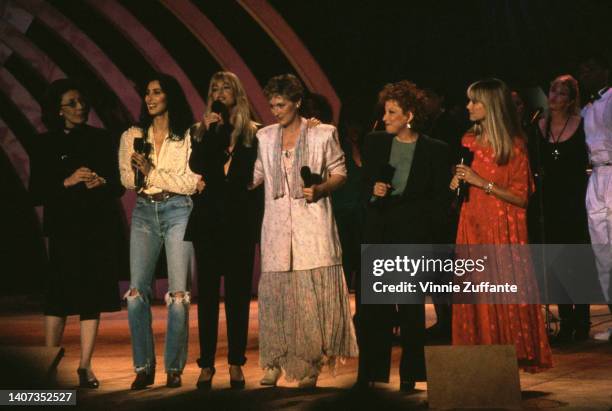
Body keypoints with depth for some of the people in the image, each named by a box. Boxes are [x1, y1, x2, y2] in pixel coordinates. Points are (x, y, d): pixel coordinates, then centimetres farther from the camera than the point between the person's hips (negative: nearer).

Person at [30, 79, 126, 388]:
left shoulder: (101, 139, 9)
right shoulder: (46, 145, 4)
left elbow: (119, 187, 11)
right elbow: (36, 194, -1)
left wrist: (102, 184, -10)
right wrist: (67, 182, -14)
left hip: (101, 228, 2)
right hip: (65, 229, -2)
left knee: (93, 298, 1)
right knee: (59, 296, -7)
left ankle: (85, 366, 5)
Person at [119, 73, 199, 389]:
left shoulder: (189, 137, 1)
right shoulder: (132, 136, 12)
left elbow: (192, 183, -6)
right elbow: (127, 180, 6)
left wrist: (151, 172, -11)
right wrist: (140, 171, -15)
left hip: (178, 212, -3)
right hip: (144, 212, 3)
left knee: (178, 294, -6)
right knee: (136, 292, -4)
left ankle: (174, 368, 3)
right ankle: (143, 367, 5)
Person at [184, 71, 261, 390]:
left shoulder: (253, 133, 6)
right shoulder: (201, 130, 10)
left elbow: (256, 180, 2)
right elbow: (198, 169, -5)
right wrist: (209, 132, -10)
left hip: (239, 223, -1)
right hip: (207, 222, 1)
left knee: (237, 292, 1)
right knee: (207, 292, 1)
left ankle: (236, 364, 6)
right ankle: (206, 365, 4)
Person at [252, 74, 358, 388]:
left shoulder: (323, 134, 3)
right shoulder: (264, 137, 14)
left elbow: (339, 173, 6)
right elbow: (255, 176, 18)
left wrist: (320, 189, -11)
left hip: (312, 225, -3)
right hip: (277, 227, 3)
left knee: (312, 297, -5)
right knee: (274, 293, 0)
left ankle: (311, 366, 4)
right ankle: (274, 363, 9)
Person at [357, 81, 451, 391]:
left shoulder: (435, 151, -1)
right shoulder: (374, 143, 9)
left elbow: (440, 202, 1)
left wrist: (393, 202, -5)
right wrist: (373, 193, -6)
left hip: (414, 238, -3)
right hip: (378, 235, 3)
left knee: (411, 309, 2)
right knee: (371, 307, -1)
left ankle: (409, 374, 11)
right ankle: (368, 374, 6)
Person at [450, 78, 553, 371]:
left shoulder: (514, 145, -7)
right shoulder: (469, 140, 12)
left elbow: (521, 197, -10)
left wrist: (483, 183, -15)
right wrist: (458, 182, 4)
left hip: (502, 227, -5)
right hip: (472, 225, 5)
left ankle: (516, 353, 3)